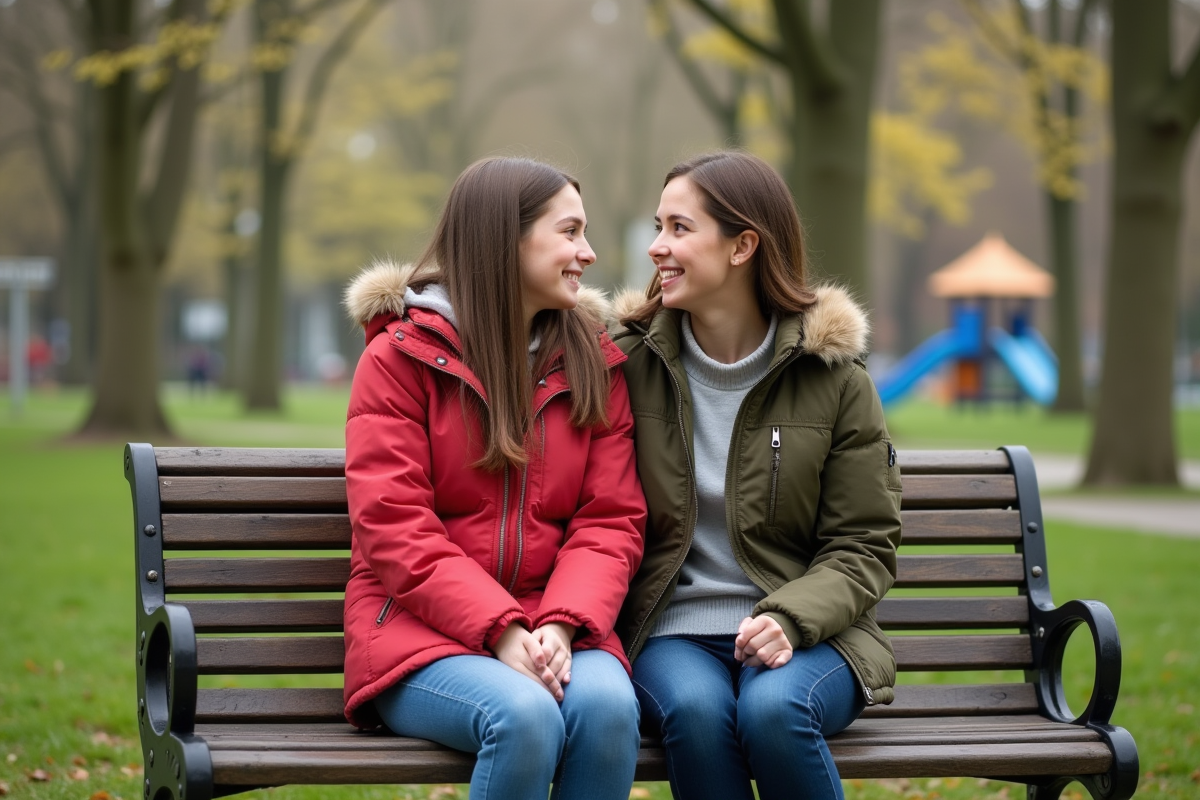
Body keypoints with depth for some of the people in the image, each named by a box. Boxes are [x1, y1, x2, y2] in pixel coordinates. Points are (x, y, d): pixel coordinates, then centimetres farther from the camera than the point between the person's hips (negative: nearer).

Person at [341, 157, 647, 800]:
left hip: (554, 630, 3)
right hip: (421, 630, -3)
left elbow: (612, 521, 4)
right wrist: (501, 632, -20)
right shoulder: (400, 356, 1)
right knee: (525, 715, -35)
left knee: (607, 704, -31)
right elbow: (394, 529, -8)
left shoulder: (594, 363, 12)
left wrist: (562, 625, -16)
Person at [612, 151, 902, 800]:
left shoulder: (832, 377, 2)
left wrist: (791, 618, -17)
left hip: (801, 632, 0)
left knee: (774, 710, -34)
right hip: (671, 631, 1)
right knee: (695, 711, -33)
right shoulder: (631, 362, 5)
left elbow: (864, 546, 2)